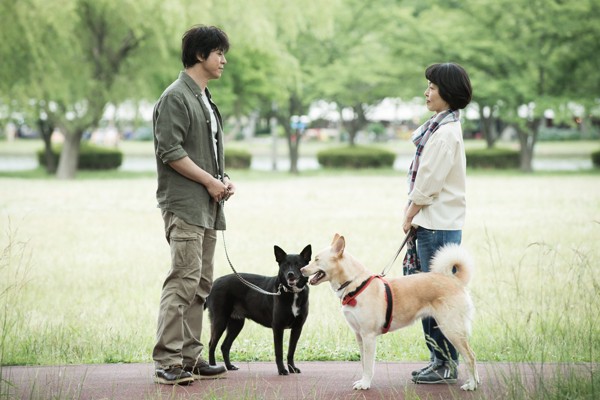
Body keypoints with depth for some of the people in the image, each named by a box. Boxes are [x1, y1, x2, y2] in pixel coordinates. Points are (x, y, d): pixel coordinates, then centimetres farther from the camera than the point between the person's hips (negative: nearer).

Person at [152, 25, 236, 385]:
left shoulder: (206, 99, 20)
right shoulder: (176, 97, -9)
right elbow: (170, 151, -17)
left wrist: (224, 179, 9)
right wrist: (210, 181, -13)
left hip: (208, 207, 10)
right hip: (184, 205, -10)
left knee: (202, 283, 9)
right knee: (184, 279, -14)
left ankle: (190, 358, 14)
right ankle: (167, 362, -13)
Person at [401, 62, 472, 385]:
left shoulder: (445, 132, -16)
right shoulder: (442, 126, 15)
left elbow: (428, 182, -17)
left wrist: (409, 216, -6)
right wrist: (413, 216, 13)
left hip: (438, 224, -10)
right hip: (433, 222, 10)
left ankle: (447, 366, 2)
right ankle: (439, 360, 20)